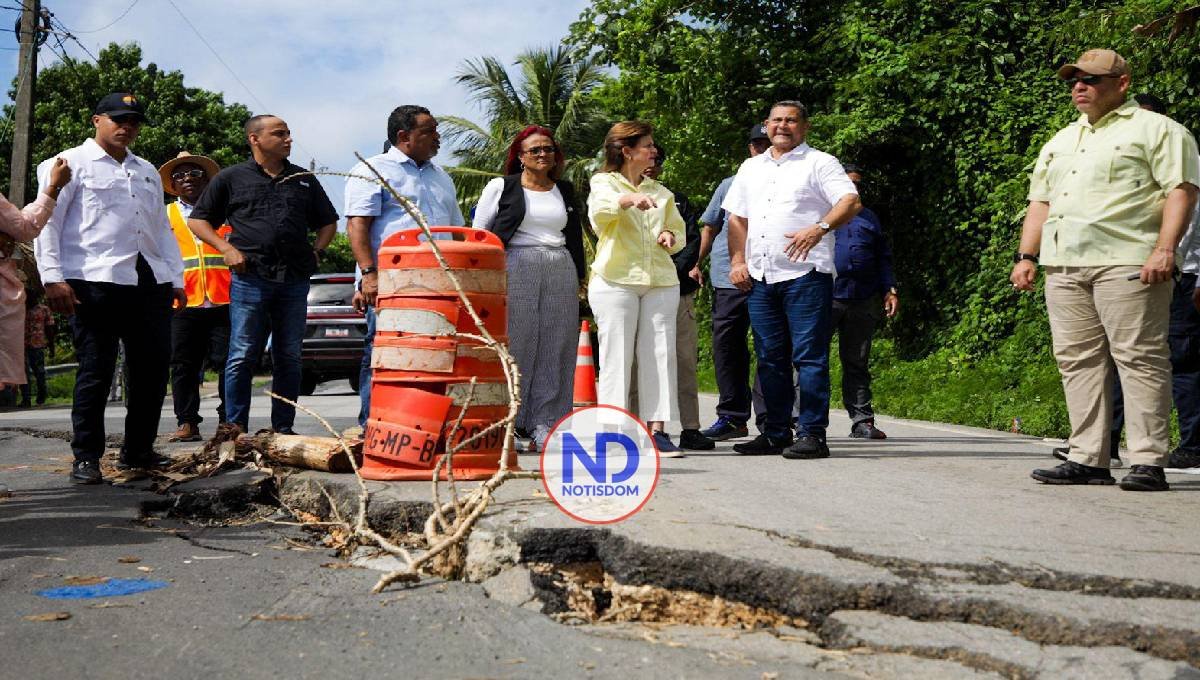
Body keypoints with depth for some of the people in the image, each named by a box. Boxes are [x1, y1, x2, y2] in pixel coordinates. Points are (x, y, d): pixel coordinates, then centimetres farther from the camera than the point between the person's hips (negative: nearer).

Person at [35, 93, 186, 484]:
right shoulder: (71, 164, 6)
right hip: (96, 280, -6)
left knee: (153, 367, 5)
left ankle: (138, 450, 18)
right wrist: (52, 277, -11)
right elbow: (47, 223, -1)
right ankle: (86, 458, 4)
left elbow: (162, 228, 26)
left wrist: (176, 278, 17)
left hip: (149, 281, 6)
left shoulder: (147, 172, 25)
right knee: (95, 370, -4)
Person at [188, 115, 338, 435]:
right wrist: (226, 249, -3)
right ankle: (236, 429, 3)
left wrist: (316, 251, 10)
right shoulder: (232, 178, 8)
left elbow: (328, 221, 27)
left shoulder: (304, 180, 18)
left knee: (289, 358, 5)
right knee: (242, 357, -4)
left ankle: (283, 428, 11)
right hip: (250, 279, -3)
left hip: (294, 280, 3)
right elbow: (197, 220, 11)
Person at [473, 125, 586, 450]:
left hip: (561, 274, 4)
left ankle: (545, 426, 2)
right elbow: (479, 234, 6)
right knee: (513, 344, -8)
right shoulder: (501, 187, 7)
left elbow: (575, 237, 24)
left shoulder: (566, 191, 19)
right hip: (516, 268, -4)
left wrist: (579, 278, 17)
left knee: (555, 350, -1)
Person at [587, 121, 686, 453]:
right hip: (615, 280, -4)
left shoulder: (660, 192, 21)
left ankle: (656, 428, 0)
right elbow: (600, 208, -16)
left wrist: (670, 236, 1)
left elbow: (678, 229, 26)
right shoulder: (603, 183, 6)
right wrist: (629, 199, -36)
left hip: (660, 281, 4)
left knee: (660, 354, -2)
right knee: (616, 356, -5)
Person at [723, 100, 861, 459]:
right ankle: (775, 433, 16)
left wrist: (819, 229, -26)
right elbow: (736, 218, 21)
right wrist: (737, 261, 8)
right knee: (770, 358, 9)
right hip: (760, 278, 6)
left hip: (805, 274, -6)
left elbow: (851, 201, -10)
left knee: (810, 357, -6)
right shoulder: (750, 168, 21)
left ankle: (812, 434, -4)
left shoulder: (819, 163, 3)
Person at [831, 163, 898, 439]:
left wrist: (889, 290, 10)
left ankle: (862, 420, 8)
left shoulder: (869, 218, 23)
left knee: (858, 364, 6)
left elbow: (883, 258, 23)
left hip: (863, 302, 4)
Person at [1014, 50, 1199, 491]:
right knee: (1078, 360, 4)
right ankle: (1088, 459, 8)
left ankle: (1148, 463, -6)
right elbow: (1040, 201, 25)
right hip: (1064, 267, 7)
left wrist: (1164, 249, -18)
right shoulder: (1061, 141, 26)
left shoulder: (1155, 129, 4)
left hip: (1126, 263, -7)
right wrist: (1027, 257, 13)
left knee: (1138, 358, -8)